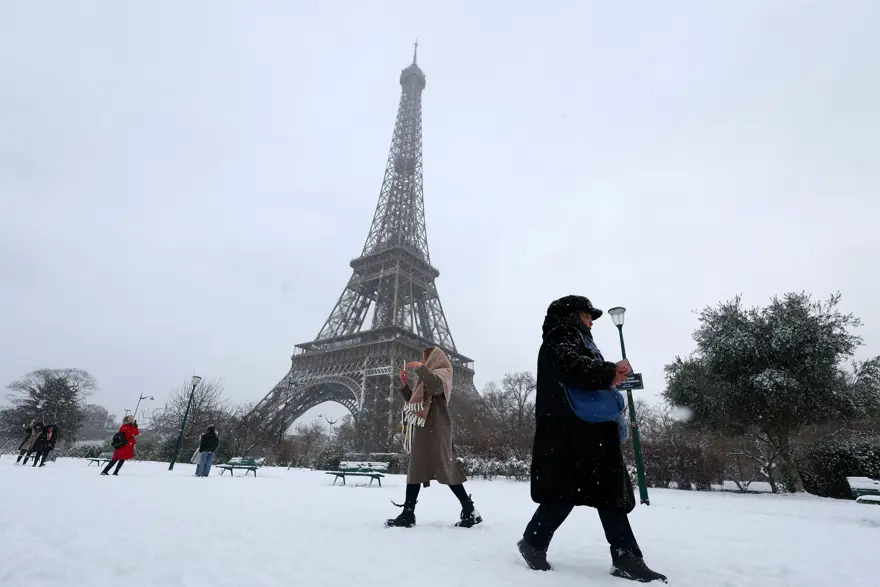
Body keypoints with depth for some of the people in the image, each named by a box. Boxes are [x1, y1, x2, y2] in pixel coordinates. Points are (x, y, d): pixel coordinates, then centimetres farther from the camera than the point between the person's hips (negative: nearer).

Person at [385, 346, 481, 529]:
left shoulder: (442, 373, 0)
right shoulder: (427, 377, 25)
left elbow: (436, 386, -26)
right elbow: (413, 401, 26)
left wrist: (420, 368, -21)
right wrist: (405, 385, 15)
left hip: (435, 429, -9)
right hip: (423, 429, 9)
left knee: (445, 469, -10)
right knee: (415, 470, 7)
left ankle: (470, 511, -2)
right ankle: (408, 515, 11)